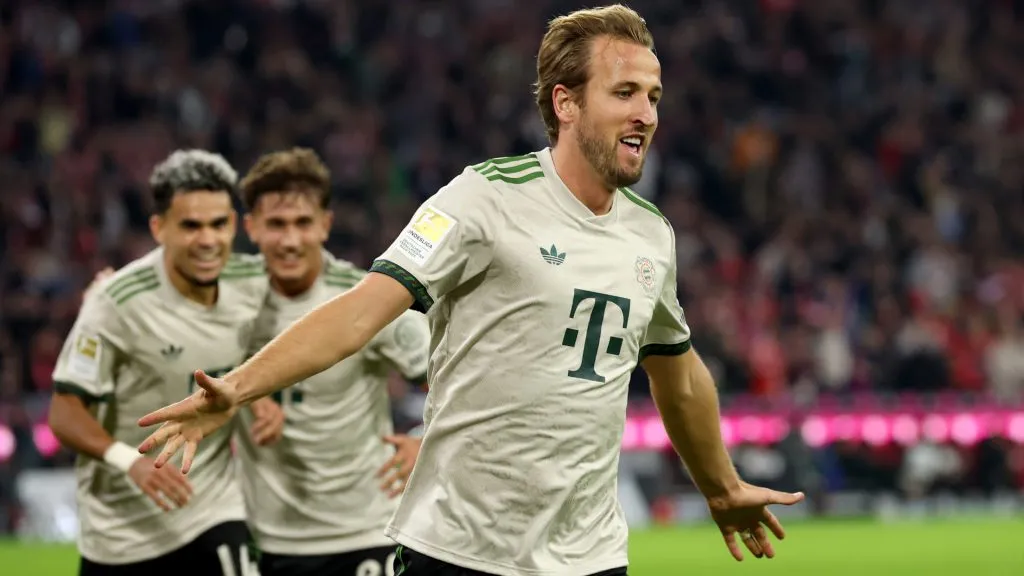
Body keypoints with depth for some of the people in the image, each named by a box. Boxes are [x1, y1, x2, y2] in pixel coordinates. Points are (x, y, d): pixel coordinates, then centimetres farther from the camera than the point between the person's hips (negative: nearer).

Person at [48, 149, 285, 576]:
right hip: (122, 522, -3)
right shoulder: (118, 303, -20)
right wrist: (129, 461, -34)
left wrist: (264, 399, -6)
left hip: (212, 508, 3)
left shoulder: (252, 285, -5)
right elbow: (65, 412, -16)